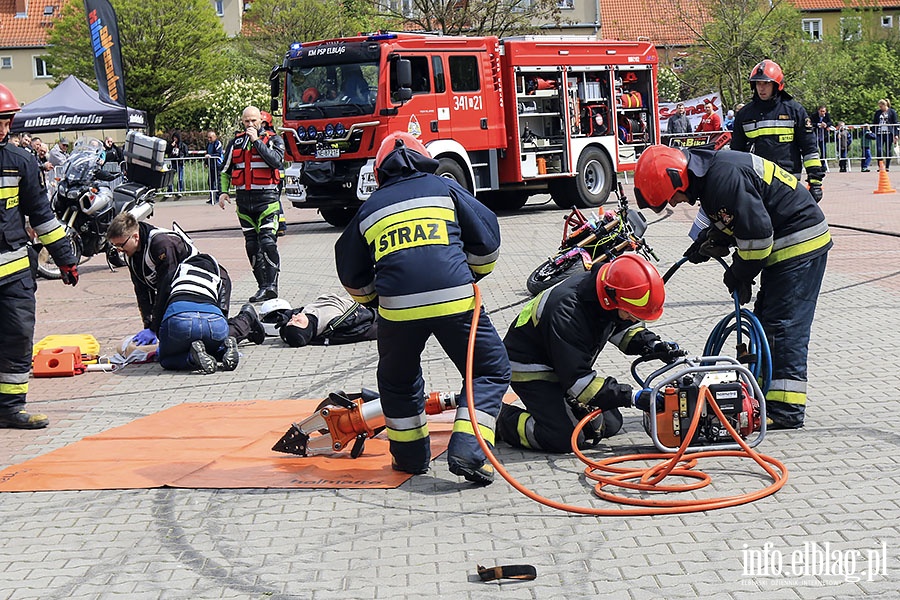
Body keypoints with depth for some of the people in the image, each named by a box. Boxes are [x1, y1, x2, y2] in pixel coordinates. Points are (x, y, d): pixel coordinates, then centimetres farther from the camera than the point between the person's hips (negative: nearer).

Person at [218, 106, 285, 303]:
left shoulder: (273, 140, 3)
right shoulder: (235, 142, 13)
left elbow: (276, 161, -17)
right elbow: (226, 170, 22)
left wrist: (257, 141, -14)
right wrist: (224, 191, 9)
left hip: (267, 198, -5)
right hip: (244, 200, 5)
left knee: (268, 242, -15)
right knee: (252, 246, 5)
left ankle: (271, 285, -15)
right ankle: (263, 286, 11)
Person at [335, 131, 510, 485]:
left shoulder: (369, 209, 21)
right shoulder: (445, 188, 17)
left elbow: (352, 276, 26)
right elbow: (487, 238, 14)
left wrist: (374, 301, 44)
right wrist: (472, 277, 31)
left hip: (397, 309, 2)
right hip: (455, 300, -2)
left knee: (397, 380, 26)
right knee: (490, 371, 11)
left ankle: (410, 454, 28)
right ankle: (469, 449, -4)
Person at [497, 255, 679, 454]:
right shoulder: (567, 312, -38)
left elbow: (624, 327, 10)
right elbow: (578, 379, -35)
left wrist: (652, 344, -10)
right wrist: (631, 396, -34)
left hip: (569, 363, 9)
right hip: (530, 369, -8)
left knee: (610, 426, 5)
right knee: (568, 439, -22)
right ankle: (502, 418, -2)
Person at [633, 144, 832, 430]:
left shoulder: (726, 178, -26)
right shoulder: (708, 173, 6)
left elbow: (757, 234, -25)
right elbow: (730, 221, 21)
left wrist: (739, 275, -10)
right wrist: (706, 245, 6)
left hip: (799, 244, -10)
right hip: (782, 248, 10)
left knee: (784, 327, -11)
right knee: (765, 322, 12)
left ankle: (786, 410, -10)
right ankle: (767, 396, 17)